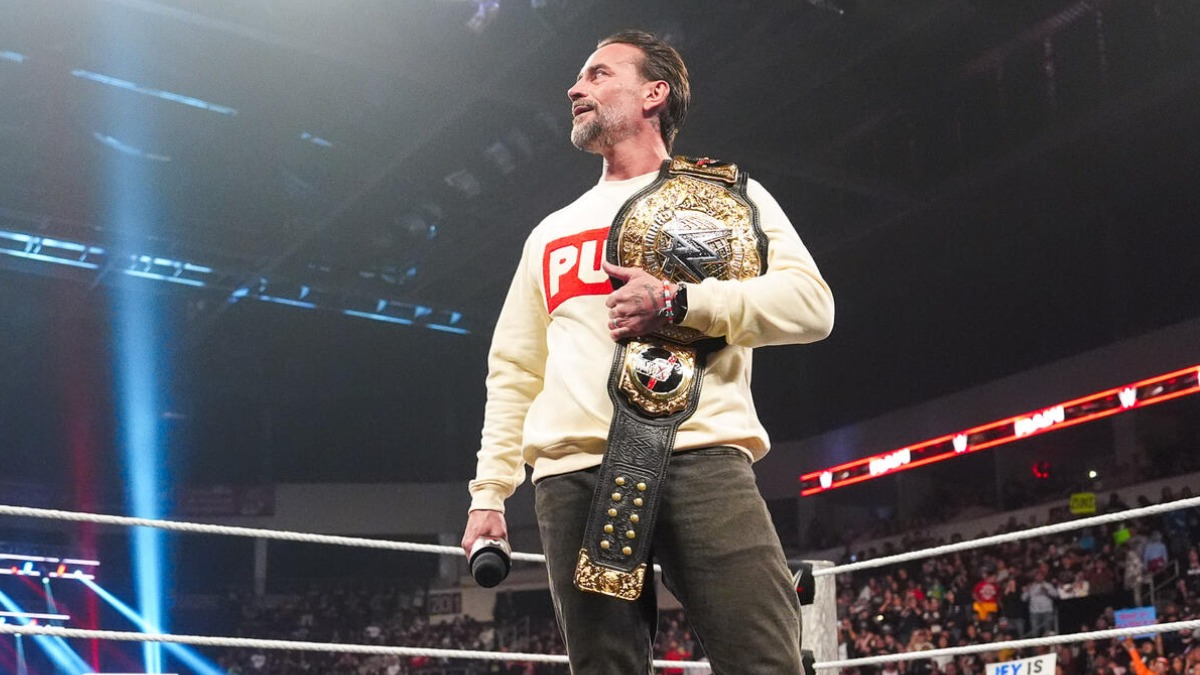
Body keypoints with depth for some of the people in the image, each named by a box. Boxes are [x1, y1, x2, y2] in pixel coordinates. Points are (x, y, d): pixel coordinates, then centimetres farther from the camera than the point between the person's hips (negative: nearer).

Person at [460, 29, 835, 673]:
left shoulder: (729, 194, 16)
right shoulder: (550, 233, 28)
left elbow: (811, 304, 2)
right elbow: (513, 372, 24)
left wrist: (677, 302, -9)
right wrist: (489, 491, 13)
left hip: (700, 456, -3)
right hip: (573, 473, 4)